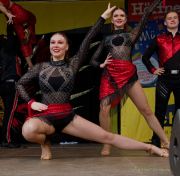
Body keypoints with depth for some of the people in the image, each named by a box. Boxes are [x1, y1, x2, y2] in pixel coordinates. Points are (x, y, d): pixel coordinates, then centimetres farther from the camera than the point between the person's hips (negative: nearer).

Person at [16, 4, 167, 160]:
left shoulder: (72, 64, 4)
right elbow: (21, 84, 14)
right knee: (29, 129, -38)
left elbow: (88, 40, 2)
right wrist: (31, 102, -1)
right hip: (45, 116, -1)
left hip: (67, 116, 1)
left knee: (105, 136, -3)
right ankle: (45, 143, -5)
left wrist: (103, 18, 3)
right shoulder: (41, 67, 5)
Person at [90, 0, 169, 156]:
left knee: (146, 110, -2)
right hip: (110, 75, 1)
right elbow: (93, 60, 19)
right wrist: (101, 65, -2)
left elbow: (146, 16, 8)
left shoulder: (132, 35, 17)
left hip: (129, 74, 0)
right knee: (104, 109, -15)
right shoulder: (106, 39, 20)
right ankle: (107, 145, -3)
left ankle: (167, 143, -1)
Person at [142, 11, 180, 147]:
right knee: (160, 111, 0)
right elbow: (145, 57, 13)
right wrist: (153, 70, 4)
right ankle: (156, 142, 4)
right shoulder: (159, 39, 6)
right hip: (165, 79, -1)